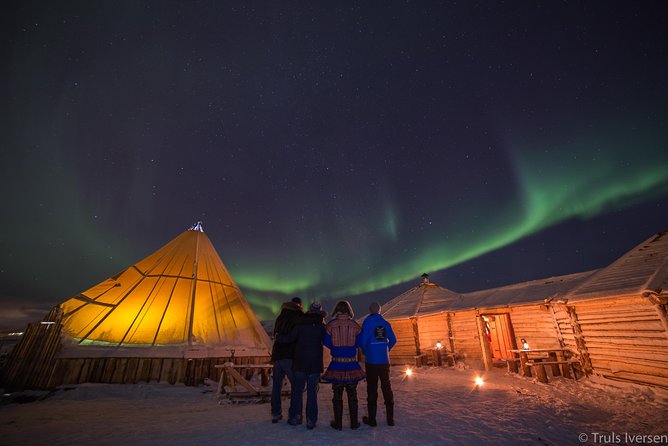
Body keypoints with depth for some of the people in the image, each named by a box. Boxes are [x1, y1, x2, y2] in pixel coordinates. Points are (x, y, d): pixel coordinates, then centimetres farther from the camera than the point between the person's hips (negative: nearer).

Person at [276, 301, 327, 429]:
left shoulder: (300, 324, -6)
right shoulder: (322, 326, -5)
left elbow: (289, 338, -11)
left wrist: (278, 337, 6)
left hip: (300, 363, 0)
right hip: (315, 364, 0)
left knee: (297, 390, 14)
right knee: (312, 392, 9)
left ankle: (296, 416, 19)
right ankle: (311, 420, 13)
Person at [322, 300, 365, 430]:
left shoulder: (330, 325, -9)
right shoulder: (355, 325, -7)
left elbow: (327, 343, -3)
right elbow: (359, 343, -2)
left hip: (336, 364, -1)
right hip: (352, 364, 1)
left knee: (337, 394, 13)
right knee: (352, 394, 16)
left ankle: (337, 423, 22)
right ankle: (354, 422, 25)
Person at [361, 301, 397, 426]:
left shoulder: (367, 322, -9)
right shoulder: (386, 323, 2)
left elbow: (363, 340, -13)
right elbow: (393, 340, 4)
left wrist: (365, 352, 6)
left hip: (371, 361, -3)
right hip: (384, 361, 3)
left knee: (372, 389, 7)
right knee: (386, 387, 15)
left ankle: (372, 419, 14)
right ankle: (390, 418, 21)